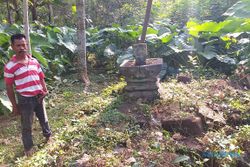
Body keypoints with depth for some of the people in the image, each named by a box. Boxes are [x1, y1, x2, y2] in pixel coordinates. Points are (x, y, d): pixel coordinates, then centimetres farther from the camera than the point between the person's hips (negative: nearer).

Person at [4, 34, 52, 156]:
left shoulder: (34, 61, 0)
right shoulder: (10, 66, -15)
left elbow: (41, 77, 9)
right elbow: (9, 88, -9)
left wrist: (45, 90, -6)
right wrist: (14, 105, -6)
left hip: (39, 97, 4)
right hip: (25, 100, -4)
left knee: (44, 119, 22)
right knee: (27, 126, 11)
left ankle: (48, 136, 47)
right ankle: (28, 147, 31)